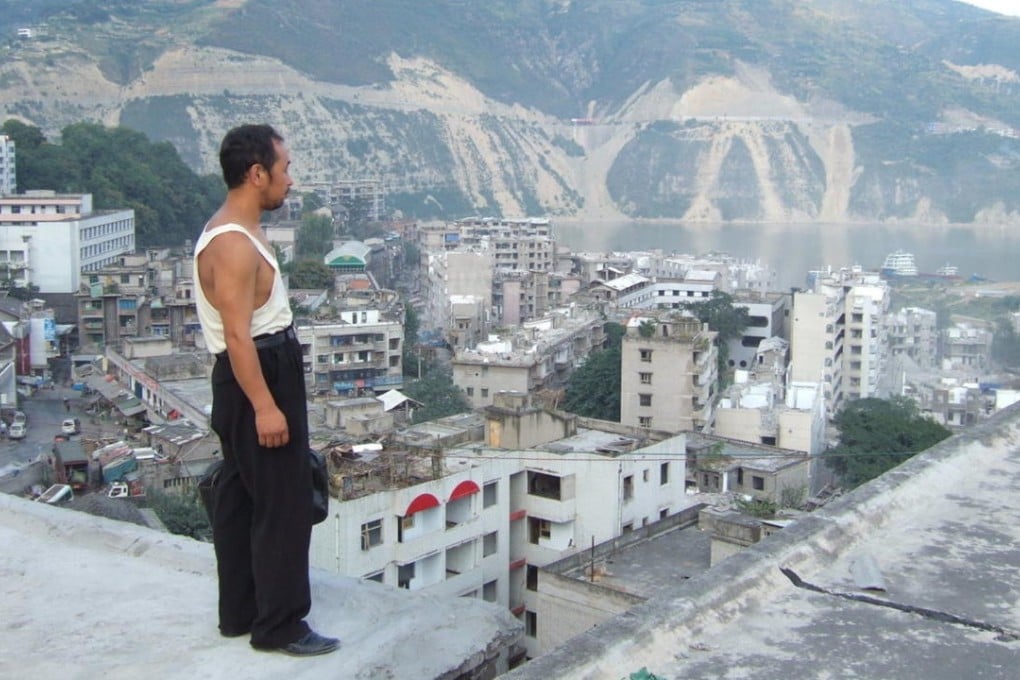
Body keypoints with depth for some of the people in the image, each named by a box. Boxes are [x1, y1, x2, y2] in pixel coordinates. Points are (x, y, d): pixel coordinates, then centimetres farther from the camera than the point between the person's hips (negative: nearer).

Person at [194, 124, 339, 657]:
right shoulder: (233, 244, -20)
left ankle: (241, 612, 26)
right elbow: (238, 336, -24)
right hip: (256, 378, -11)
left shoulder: (237, 234, 13)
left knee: (243, 497, 16)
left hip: (265, 372, 11)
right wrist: (264, 406, -25)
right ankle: (278, 625, 5)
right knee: (283, 502, -4)